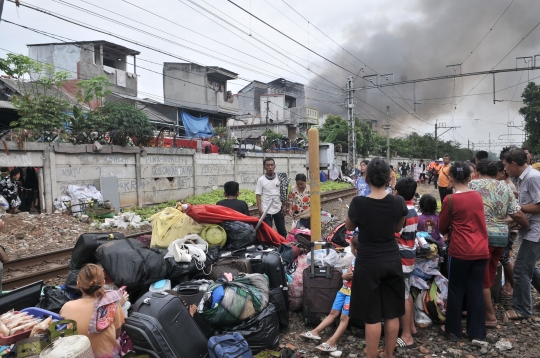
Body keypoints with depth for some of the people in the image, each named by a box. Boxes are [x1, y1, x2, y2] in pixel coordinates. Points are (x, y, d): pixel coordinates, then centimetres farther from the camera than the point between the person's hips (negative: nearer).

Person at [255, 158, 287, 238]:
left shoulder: (279, 178, 1)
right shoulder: (261, 180, -6)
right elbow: (258, 195, -5)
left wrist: (284, 205, 4)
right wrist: (260, 210, -12)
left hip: (278, 209, 3)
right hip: (266, 210, -3)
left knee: (282, 231, 14)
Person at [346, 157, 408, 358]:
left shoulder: (358, 203, -18)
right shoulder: (399, 202, -8)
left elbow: (349, 227, 2)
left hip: (368, 263, -3)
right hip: (392, 261, 4)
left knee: (372, 316, 7)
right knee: (392, 313, 16)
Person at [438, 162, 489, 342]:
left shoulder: (450, 199, -13)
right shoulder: (478, 196, 3)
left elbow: (442, 228, -1)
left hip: (460, 251, -5)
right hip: (481, 251, 5)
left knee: (456, 290, 9)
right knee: (476, 290, 13)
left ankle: (453, 330, 21)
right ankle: (477, 332, 23)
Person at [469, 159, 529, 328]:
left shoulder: (473, 184, -5)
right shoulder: (504, 187, 7)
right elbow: (516, 214, 2)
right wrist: (528, 226, 18)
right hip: (502, 236, 6)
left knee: (482, 278, 6)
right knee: (490, 276, 19)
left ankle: (490, 316, 14)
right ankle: (484, 308, 32)